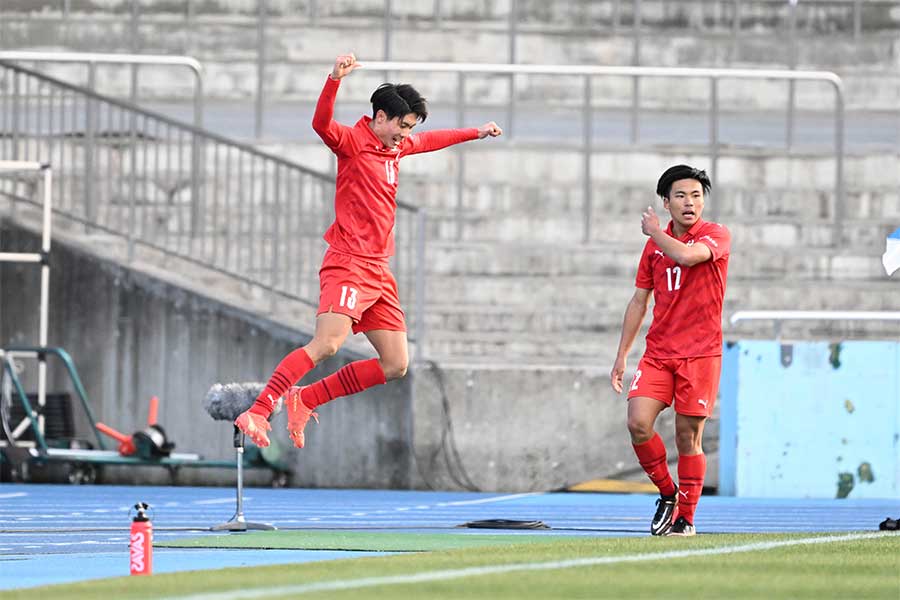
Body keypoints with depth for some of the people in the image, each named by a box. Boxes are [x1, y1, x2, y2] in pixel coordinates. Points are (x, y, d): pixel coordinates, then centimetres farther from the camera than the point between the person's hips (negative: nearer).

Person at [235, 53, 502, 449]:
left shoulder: (397, 147, 18)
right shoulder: (353, 141, -6)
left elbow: (429, 141, 40)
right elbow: (322, 124, -27)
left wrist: (476, 133, 48)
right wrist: (335, 80, -42)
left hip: (378, 273, 9)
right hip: (348, 264, -9)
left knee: (395, 366, 5)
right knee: (327, 344, -26)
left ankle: (304, 401, 10)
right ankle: (257, 413, -28)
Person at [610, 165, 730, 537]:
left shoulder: (716, 235, -3)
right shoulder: (654, 245, 12)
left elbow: (687, 256, -25)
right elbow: (639, 301, 17)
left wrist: (654, 231, -6)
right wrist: (621, 355, 13)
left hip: (700, 354, -4)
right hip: (658, 353, 4)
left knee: (688, 437, -2)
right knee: (638, 424, -12)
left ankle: (685, 517, 10)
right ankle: (667, 494, 10)